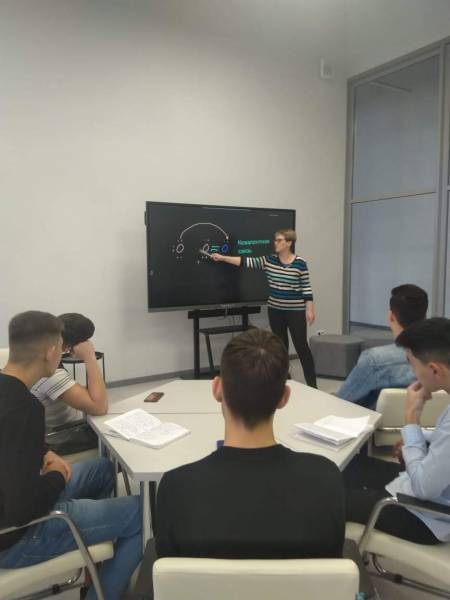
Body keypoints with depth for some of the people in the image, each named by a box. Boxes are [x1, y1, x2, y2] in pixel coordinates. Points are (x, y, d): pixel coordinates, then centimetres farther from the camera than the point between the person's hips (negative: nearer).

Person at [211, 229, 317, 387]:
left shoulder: (300, 263, -9)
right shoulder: (268, 260, 1)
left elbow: (306, 288, -7)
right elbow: (246, 262, -2)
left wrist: (310, 309, -9)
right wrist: (222, 258, -5)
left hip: (295, 311, -4)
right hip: (275, 311, 4)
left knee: (301, 346, 1)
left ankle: (312, 384, 11)